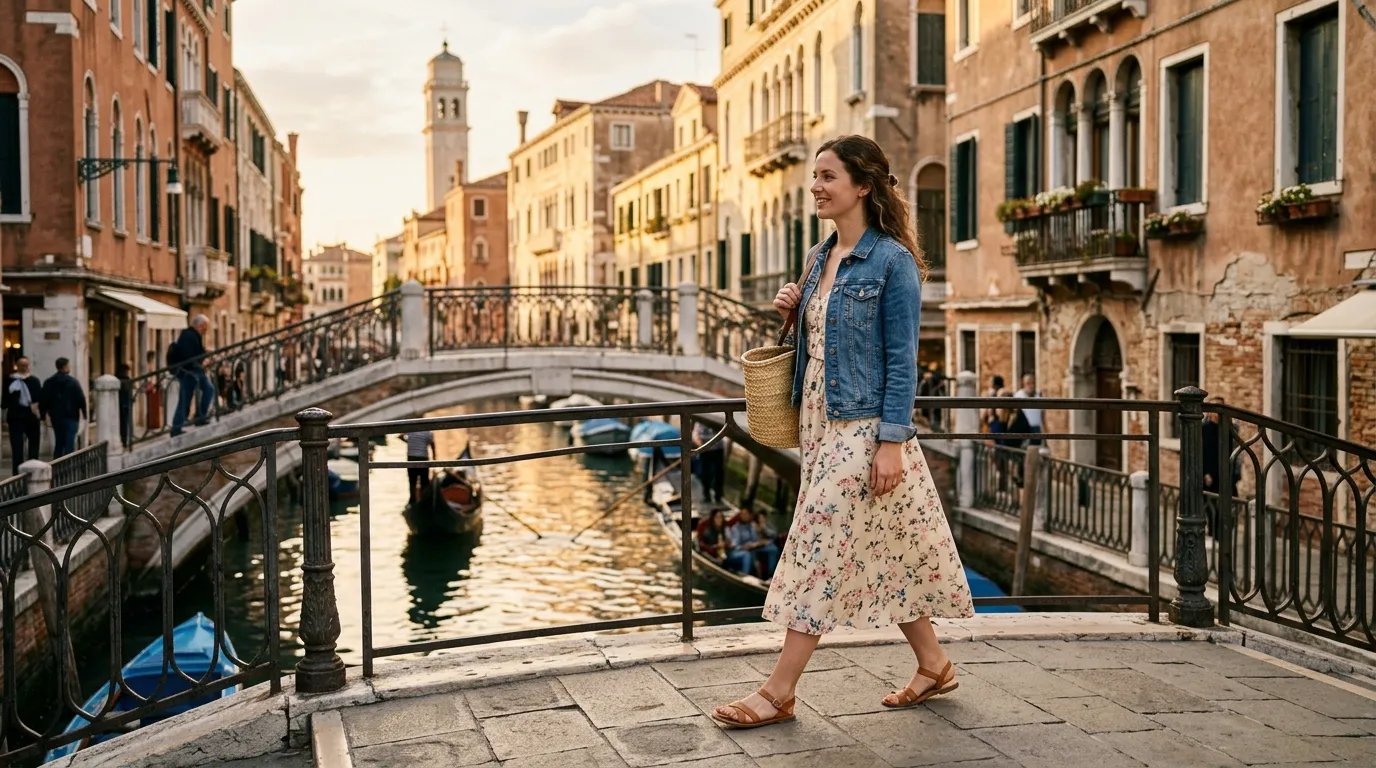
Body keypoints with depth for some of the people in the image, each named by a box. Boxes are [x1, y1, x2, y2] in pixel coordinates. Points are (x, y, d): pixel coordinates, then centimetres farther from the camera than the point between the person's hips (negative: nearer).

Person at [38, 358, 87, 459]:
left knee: (58, 442, 15)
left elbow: (42, 400, 8)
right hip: (71, 416, -5)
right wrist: (84, 413, -2)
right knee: (69, 443, -6)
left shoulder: (48, 382, 6)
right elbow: (81, 399, -10)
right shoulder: (73, 382, -8)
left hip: (56, 416, 5)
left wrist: (43, 415, 15)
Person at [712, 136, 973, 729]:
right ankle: (934, 666, 27)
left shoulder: (891, 261, -11)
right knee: (879, 551, 14)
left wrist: (892, 442, -19)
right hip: (820, 423, 8)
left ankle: (779, 692, 2)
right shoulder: (820, 257, 12)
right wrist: (790, 310, 1)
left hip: (862, 426, -8)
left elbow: (901, 358, -14)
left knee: (824, 548, -5)